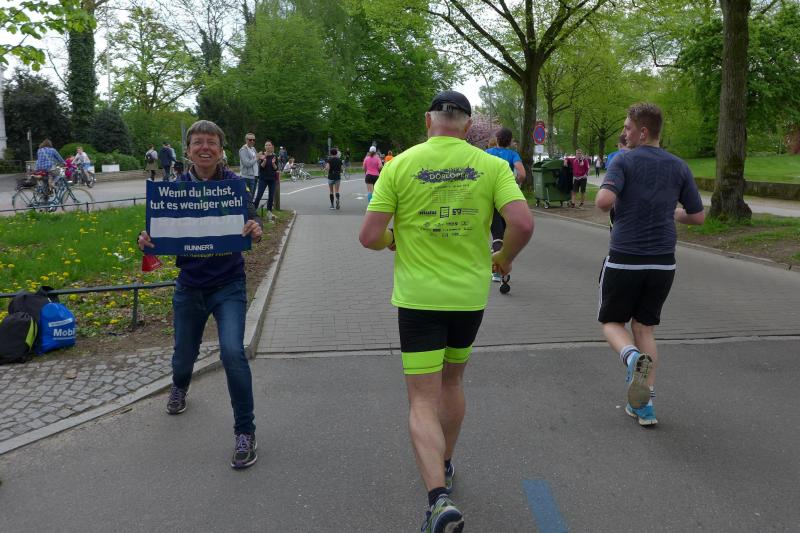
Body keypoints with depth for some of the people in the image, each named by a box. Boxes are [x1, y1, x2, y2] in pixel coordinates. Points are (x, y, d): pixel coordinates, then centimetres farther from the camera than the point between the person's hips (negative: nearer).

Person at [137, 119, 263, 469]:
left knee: (232, 352, -20)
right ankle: (179, 387, 59)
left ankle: (245, 433, -3)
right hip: (189, 286, 3)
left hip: (228, 285, -3)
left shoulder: (234, 183, -8)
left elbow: (251, 222, -16)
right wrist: (147, 241, -24)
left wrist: (256, 231, -39)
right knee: (184, 353, 20)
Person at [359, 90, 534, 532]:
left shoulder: (400, 165, -5)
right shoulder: (490, 165, -2)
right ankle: (443, 467, 42)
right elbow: (522, 223, -13)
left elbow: (368, 236, -8)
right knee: (451, 382, 24)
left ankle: (438, 497, -13)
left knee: (423, 401, 3)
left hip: (418, 297, -3)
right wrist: (504, 258, 7)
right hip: (470, 296, 3)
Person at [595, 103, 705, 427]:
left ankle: (633, 357, -20)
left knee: (612, 322, 14)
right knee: (645, 327, 15)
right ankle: (645, 405, 11)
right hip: (663, 261, 4)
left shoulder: (624, 161, -8)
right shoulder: (678, 167, 6)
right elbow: (698, 216, 9)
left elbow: (604, 201, -24)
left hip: (625, 259, -4)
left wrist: (602, 191, -1)